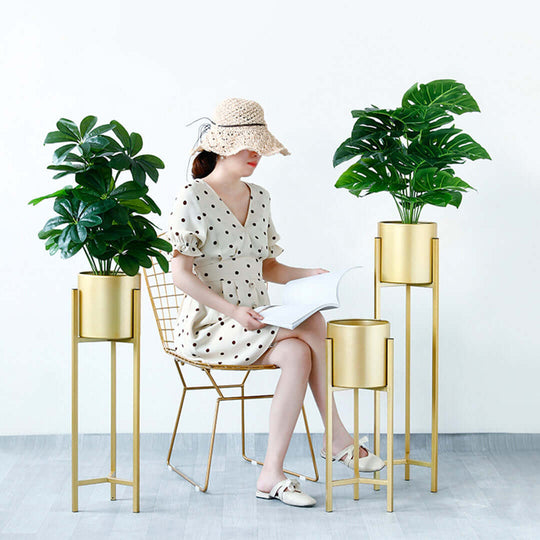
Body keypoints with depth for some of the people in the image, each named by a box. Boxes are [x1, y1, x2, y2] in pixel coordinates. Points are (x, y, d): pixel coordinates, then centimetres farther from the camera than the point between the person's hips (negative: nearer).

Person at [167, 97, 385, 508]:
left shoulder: (259, 197, 12)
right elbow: (181, 274, -13)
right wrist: (232, 310, -24)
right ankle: (338, 438, -14)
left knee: (298, 353, -27)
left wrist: (310, 275, -1)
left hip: (256, 324, 6)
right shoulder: (194, 198, -9)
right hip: (208, 327, -6)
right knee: (312, 327, -26)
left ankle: (272, 475, -23)